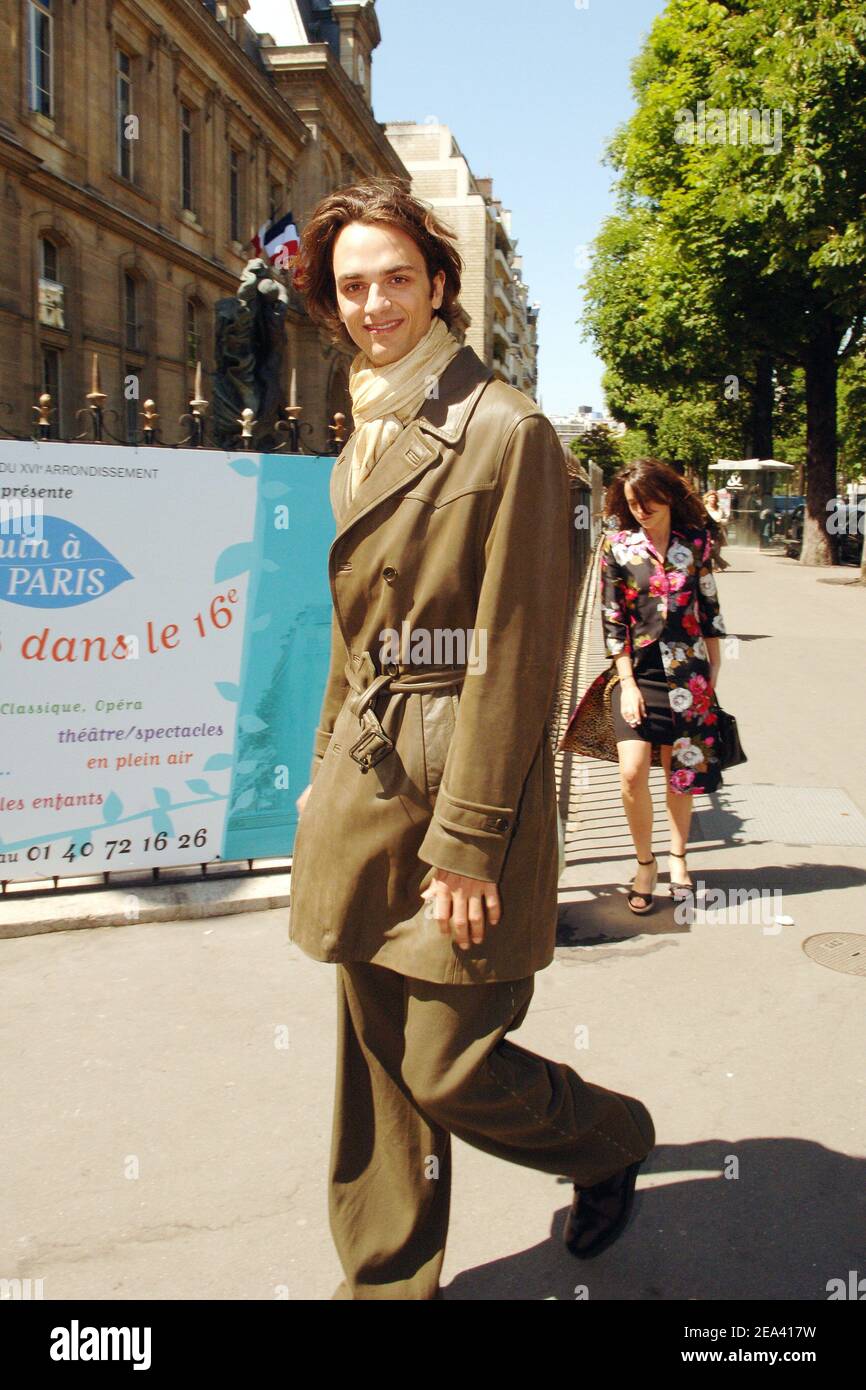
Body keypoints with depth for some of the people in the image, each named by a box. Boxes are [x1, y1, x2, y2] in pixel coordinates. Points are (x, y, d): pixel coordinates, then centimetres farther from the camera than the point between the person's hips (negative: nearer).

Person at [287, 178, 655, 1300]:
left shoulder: (508, 430, -11)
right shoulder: (367, 439, 13)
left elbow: (516, 653, -15)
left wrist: (468, 836, -16)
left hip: (466, 773, -7)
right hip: (366, 773, 7)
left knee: (450, 1066, 1)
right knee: (376, 1056, 13)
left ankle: (610, 1142, 33)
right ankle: (389, 1279, 31)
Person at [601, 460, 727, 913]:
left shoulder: (696, 542, 2)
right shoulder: (616, 547, -2)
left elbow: (709, 609, 9)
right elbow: (612, 621, -3)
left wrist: (714, 669, 7)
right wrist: (627, 683, -9)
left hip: (687, 672, 1)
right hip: (637, 672, -1)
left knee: (680, 771, 8)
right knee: (632, 773, -11)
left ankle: (677, 857, 28)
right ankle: (645, 862, 10)